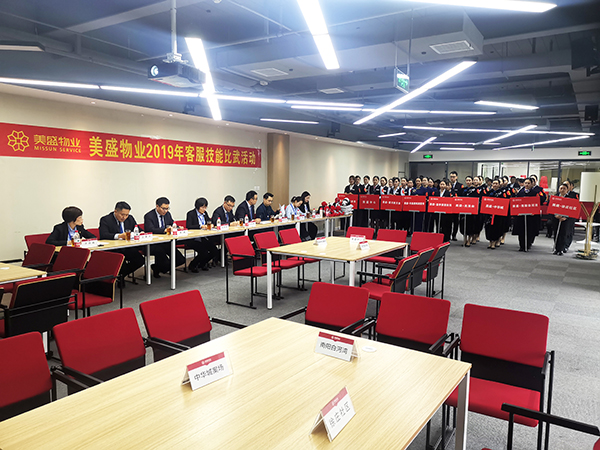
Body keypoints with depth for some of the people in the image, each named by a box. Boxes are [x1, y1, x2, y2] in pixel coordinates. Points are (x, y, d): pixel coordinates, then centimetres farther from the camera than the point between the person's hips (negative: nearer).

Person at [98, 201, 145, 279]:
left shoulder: (130, 219, 12)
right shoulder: (105, 220, -4)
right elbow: (103, 235, -19)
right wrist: (119, 236, -34)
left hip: (128, 248, 5)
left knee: (140, 260, -20)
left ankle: (121, 275, 1)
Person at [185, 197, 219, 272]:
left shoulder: (205, 213, 13)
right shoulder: (191, 214, -7)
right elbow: (188, 226, -19)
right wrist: (200, 226, -28)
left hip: (203, 238, 7)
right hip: (193, 240, -6)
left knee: (215, 251, -14)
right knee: (204, 252, -26)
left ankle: (202, 264, 13)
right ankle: (192, 265, 3)